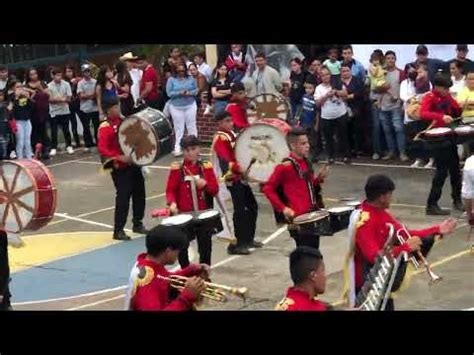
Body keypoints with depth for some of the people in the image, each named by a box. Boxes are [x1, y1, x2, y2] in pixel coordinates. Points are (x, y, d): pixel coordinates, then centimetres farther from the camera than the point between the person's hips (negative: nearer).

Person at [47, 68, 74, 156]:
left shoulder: (66, 84, -2)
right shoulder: (49, 86, -5)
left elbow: (69, 98, -4)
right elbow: (50, 99, -8)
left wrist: (56, 99, -18)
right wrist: (62, 99, -18)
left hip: (65, 111, 1)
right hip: (54, 111, -1)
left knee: (66, 129, 7)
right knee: (54, 131, 2)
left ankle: (69, 146, 19)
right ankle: (53, 148, 10)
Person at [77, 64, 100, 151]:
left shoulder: (95, 82, 2)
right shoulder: (80, 83, -2)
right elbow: (81, 96, -10)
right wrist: (92, 95, -10)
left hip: (95, 108, 1)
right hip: (85, 109, -1)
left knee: (97, 126, 4)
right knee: (86, 127, 5)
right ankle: (88, 145, 13)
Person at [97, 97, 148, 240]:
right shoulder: (105, 128, -14)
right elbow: (102, 150, -22)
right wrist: (119, 157, -31)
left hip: (133, 164, 8)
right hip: (120, 168, -8)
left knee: (139, 193, 14)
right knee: (123, 197, -9)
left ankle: (138, 224, 29)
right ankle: (118, 230, -1)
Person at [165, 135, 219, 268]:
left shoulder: (206, 167, 4)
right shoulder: (177, 168, -1)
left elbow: (215, 190, 4)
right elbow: (170, 190, -3)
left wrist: (205, 184, -16)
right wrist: (172, 203, -21)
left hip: (203, 214, 1)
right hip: (183, 214, -1)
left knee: (205, 246, 5)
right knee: (181, 246, 3)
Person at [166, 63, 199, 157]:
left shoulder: (191, 79, 5)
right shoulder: (171, 80, -2)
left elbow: (196, 89, 4)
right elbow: (169, 93, -9)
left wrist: (189, 93, -16)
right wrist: (180, 93, -22)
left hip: (190, 105, 1)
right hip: (176, 107, -1)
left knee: (191, 126, 4)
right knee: (178, 127, 2)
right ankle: (177, 147, 5)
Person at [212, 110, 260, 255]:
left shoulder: (232, 134, 15)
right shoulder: (220, 139, -14)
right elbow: (225, 160, -27)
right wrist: (238, 168, -41)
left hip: (241, 177, 9)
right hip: (233, 179, -9)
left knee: (252, 206, 14)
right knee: (240, 210, -8)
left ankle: (248, 238, 26)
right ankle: (236, 244, -1)